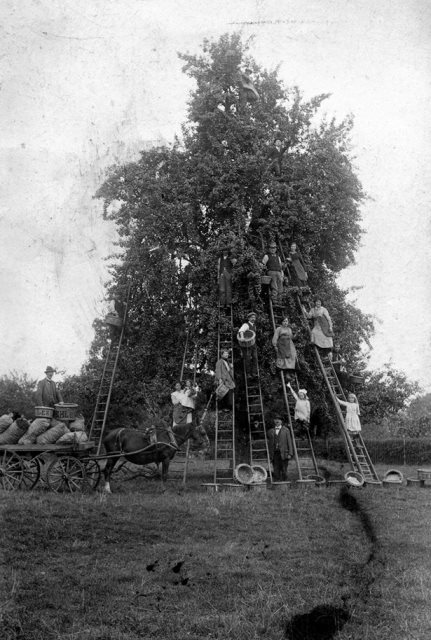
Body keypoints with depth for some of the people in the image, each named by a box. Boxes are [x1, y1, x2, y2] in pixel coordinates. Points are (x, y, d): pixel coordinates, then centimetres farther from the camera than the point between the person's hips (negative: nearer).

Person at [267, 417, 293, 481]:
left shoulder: (286, 430, 8)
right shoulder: (270, 431, 14)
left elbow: (289, 442, 4)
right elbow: (269, 444, 14)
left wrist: (290, 453, -5)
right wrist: (269, 455, 8)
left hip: (283, 454, -2)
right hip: (274, 454, 2)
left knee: (284, 470, -3)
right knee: (276, 471, -1)